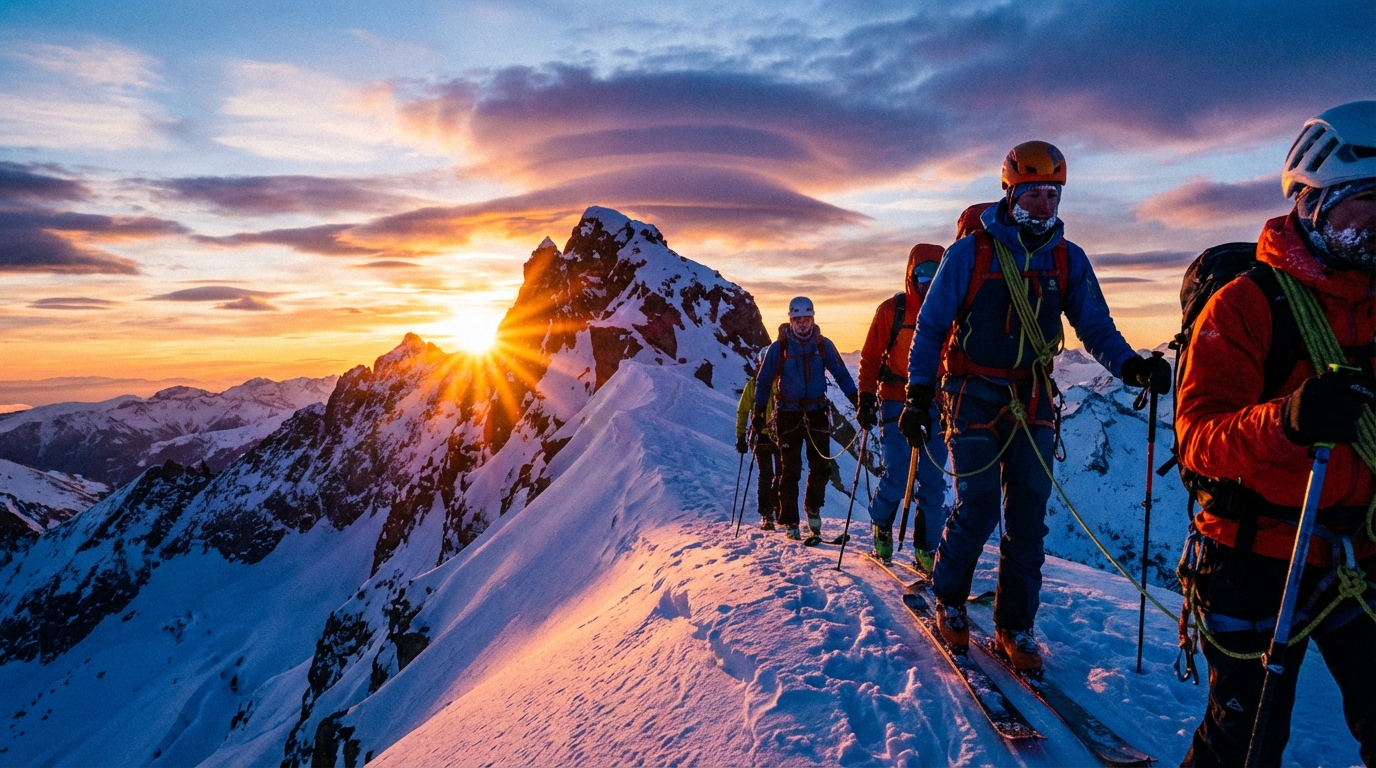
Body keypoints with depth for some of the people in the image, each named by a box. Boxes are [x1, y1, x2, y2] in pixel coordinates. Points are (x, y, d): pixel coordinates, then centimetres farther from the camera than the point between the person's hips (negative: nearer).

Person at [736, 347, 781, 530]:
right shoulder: (753, 384, 2)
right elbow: (742, 410, 5)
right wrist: (740, 436, -1)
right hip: (761, 436, 0)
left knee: (781, 476, 4)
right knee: (765, 477, 2)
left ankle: (780, 512, 18)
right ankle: (766, 516, 7)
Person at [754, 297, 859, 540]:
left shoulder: (823, 345, 2)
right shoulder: (779, 347, -2)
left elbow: (841, 375, 3)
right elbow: (764, 380, 3)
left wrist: (857, 401, -9)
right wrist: (759, 412, -1)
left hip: (817, 412, 2)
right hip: (788, 414, -1)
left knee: (821, 466, -3)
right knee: (790, 470, 0)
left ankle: (813, 507, 23)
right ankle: (789, 522, 10)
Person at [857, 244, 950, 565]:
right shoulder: (891, 309, 0)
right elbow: (870, 358, 2)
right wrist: (866, 398, -3)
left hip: (937, 408, 3)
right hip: (897, 405, -2)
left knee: (933, 482, 2)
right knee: (897, 478, -8)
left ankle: (925, 548, 13)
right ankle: (880, 524, 22)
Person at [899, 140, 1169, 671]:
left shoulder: (1068, 259, 5)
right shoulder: (971, 252, -6)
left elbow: (1095, 327, 5)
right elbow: (930, 326, -3)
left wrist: (1131, 366, -16)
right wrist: (918, 397, -8)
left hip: (1033, 400, 4)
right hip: (975, 394, -3)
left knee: (1029, 515, 3)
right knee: (977, 510, -8)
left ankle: (1014, 627, 16)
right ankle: (948, 600, 18)